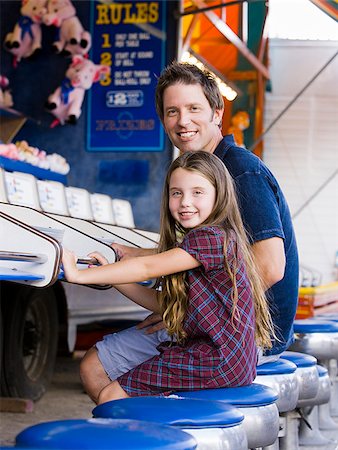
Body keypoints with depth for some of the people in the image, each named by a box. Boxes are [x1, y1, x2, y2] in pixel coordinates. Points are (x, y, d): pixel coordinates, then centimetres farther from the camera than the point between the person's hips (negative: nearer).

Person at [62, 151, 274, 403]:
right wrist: (112, 278, 6)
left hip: (219, 361, -11)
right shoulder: (194, 243, 16)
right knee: (94, 365, 11)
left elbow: (147, 268, -19)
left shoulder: (211, 238, -15)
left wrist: (79, 275, -15)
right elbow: (164, 304, 14)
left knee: (110, 397, -13)